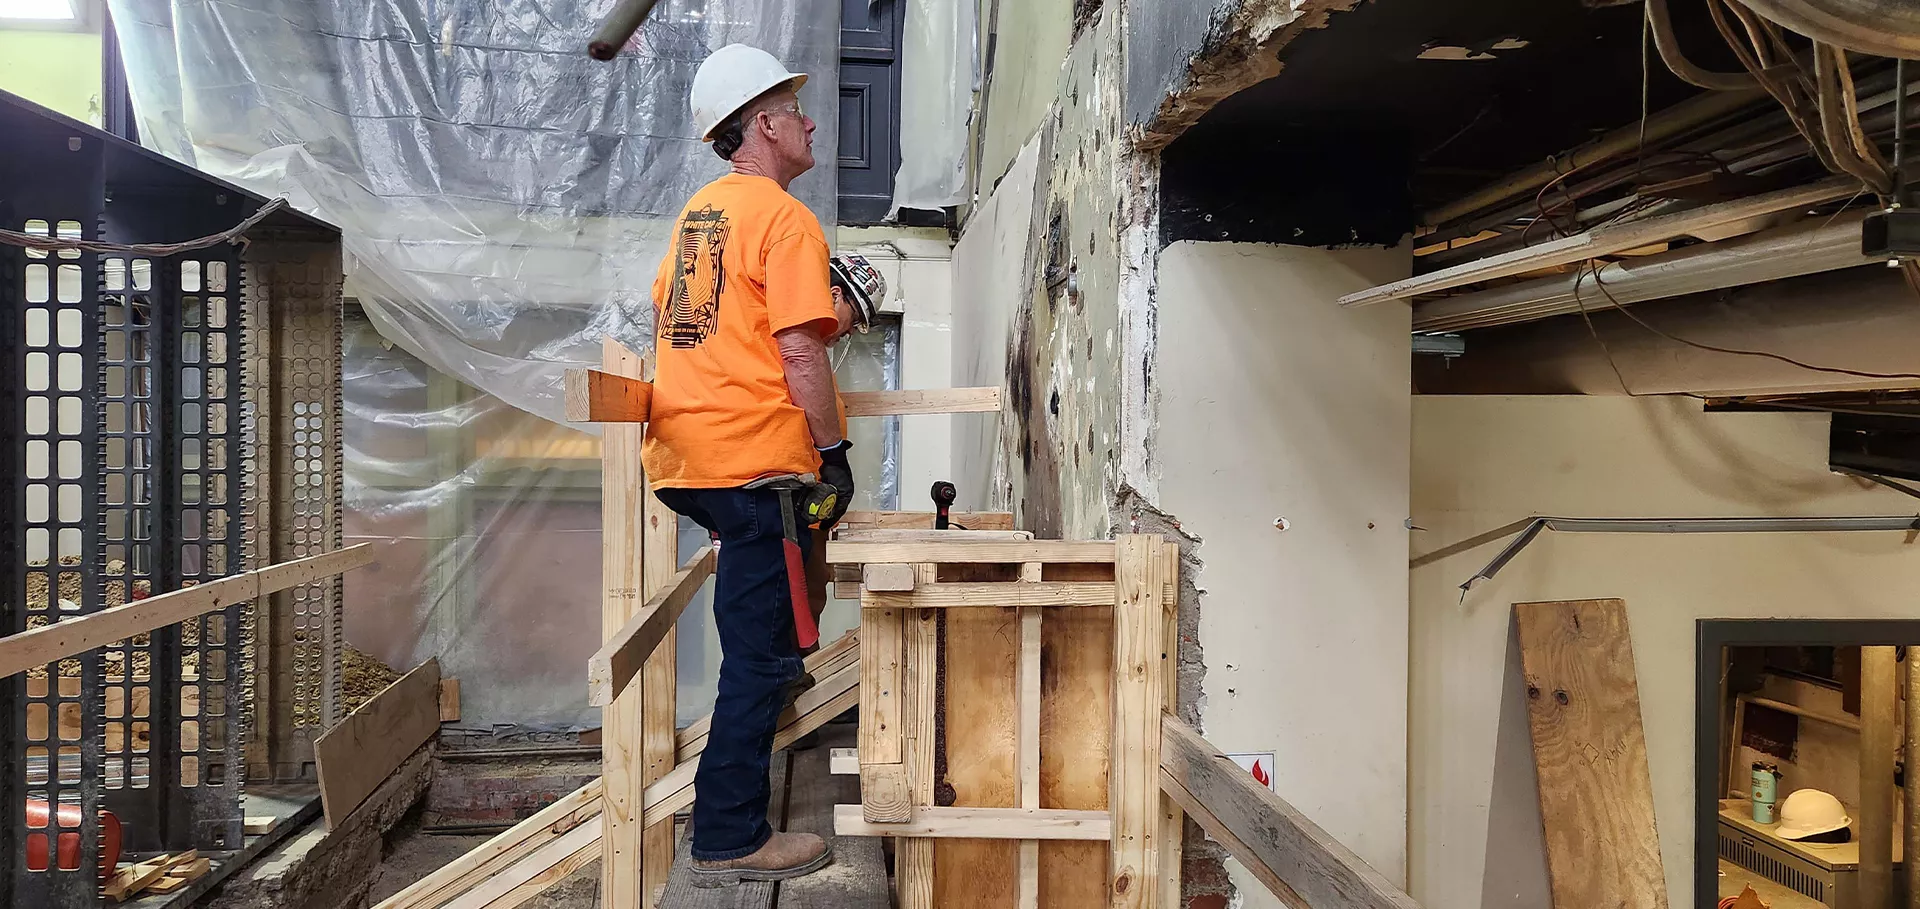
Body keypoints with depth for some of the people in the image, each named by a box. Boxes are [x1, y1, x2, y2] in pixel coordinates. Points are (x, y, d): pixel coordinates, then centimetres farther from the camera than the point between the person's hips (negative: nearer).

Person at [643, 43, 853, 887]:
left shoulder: (695, 213, 16)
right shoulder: (785, 218, -9)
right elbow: (799, 351, -17)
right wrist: (835, 451, -10)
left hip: (682, 458, 9)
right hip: (756, 460, -9)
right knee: (759, 655, -1)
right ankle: (730, 841, 5)